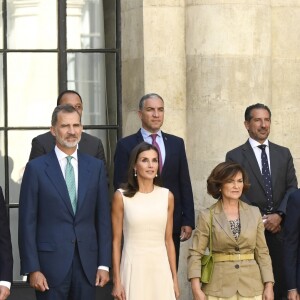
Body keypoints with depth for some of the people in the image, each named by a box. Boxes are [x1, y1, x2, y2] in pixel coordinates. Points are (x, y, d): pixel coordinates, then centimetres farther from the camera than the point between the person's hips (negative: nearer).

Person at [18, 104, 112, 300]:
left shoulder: (96, 167, 8)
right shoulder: (36, 168, -1)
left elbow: (103, 218, 8)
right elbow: (27, 222, -3)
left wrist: (104, 264, 2)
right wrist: (32, 269, -8)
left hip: (87, 263, 3)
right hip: (51, 263, -3)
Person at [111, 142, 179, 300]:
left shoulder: (167, 196, 4)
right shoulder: (121, 196, -4)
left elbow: (168, 240, 8)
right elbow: (116, 241, -2)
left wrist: (174, 279, 6)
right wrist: (117, 281, -5)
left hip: (160, 267, 2)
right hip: (133, 267, -2)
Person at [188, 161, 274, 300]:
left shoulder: (254, 213, 6)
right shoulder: (207, 216, -1)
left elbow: (262, 252, 7)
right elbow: (195, 254, -4)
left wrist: (269, 286, 0)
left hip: (251, 286, 2)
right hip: (219, 288, -2)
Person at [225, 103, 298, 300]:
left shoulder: (283, 154, 14)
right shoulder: (235, 156, 3)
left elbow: (292, 187, 7)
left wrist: (279, 215, -9)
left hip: (279, 228, 3)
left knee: (281, 283, -1)